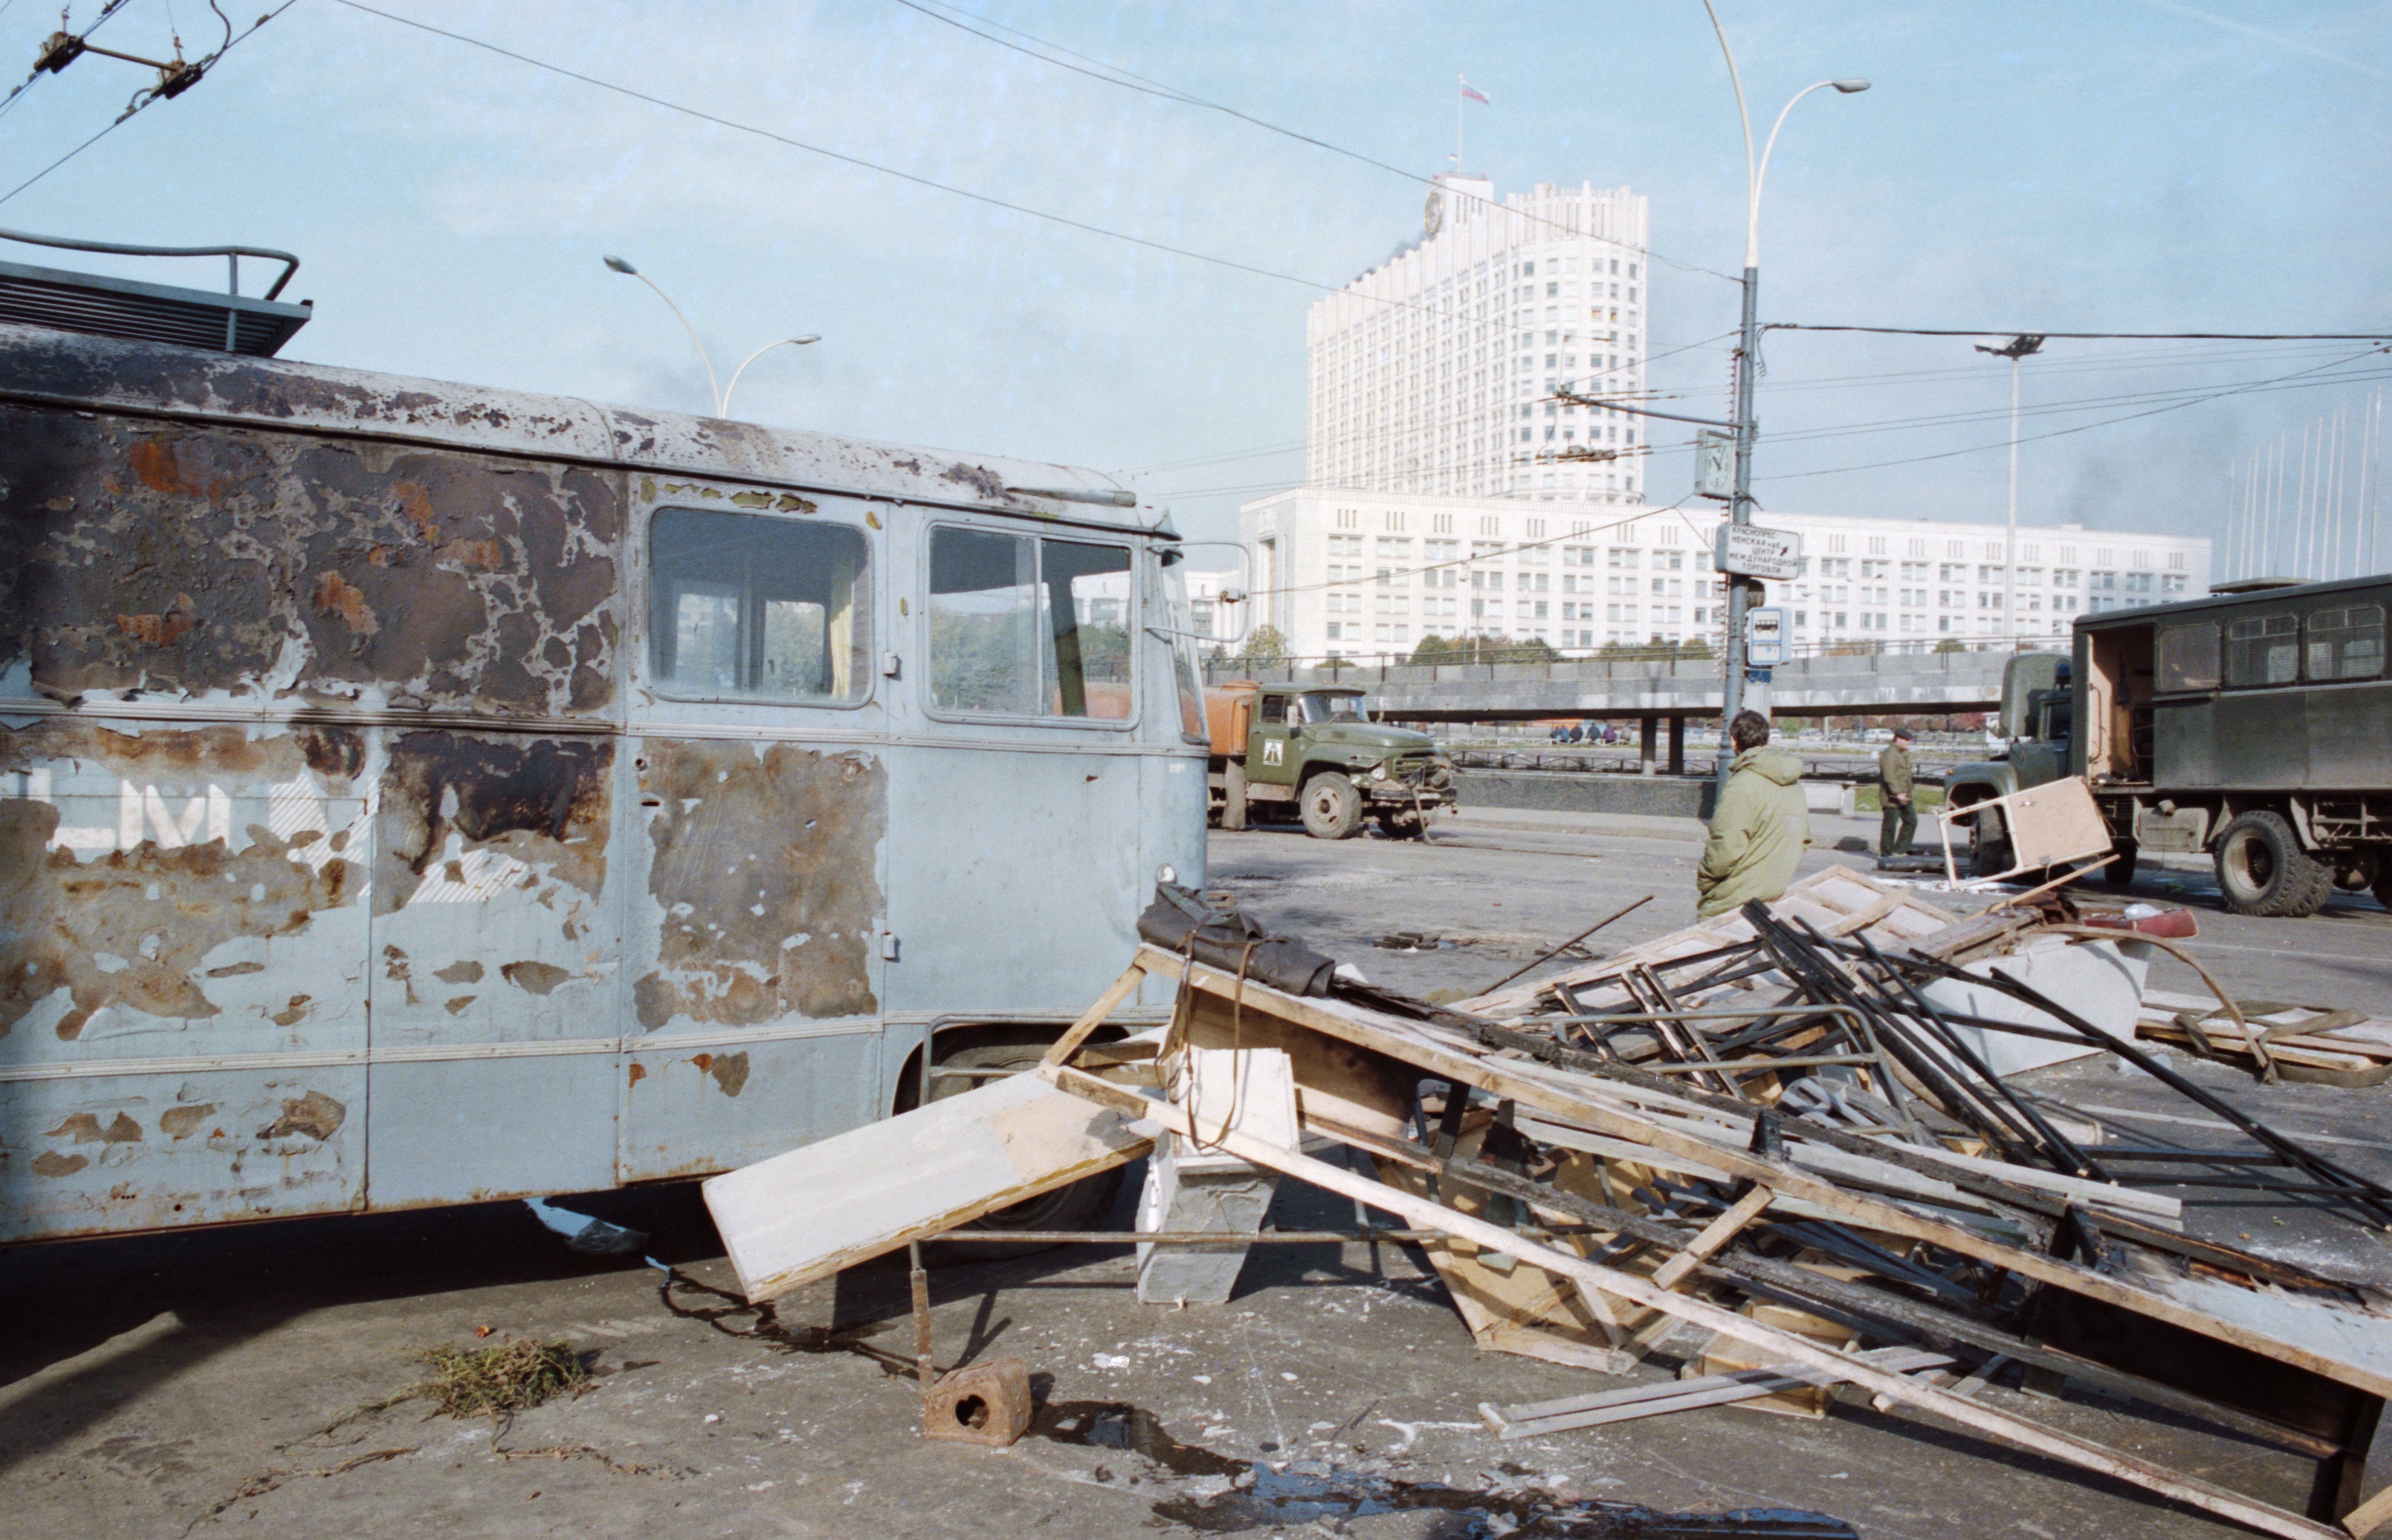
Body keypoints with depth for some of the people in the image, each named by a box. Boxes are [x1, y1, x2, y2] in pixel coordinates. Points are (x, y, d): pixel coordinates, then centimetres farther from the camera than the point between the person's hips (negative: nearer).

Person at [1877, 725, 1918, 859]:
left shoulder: (1905, 753, 15)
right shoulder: (1889, 754, -17)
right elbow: (1889, 777, -25)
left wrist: (1906, 793, 19)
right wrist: (1897, 793, -30)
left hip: (1904, 796, 10)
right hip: (1891, 797, -10)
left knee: (1911, 821, 10)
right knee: (1890, 824, -3)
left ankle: (1899, 850, 16)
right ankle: (1887, 854, 6)